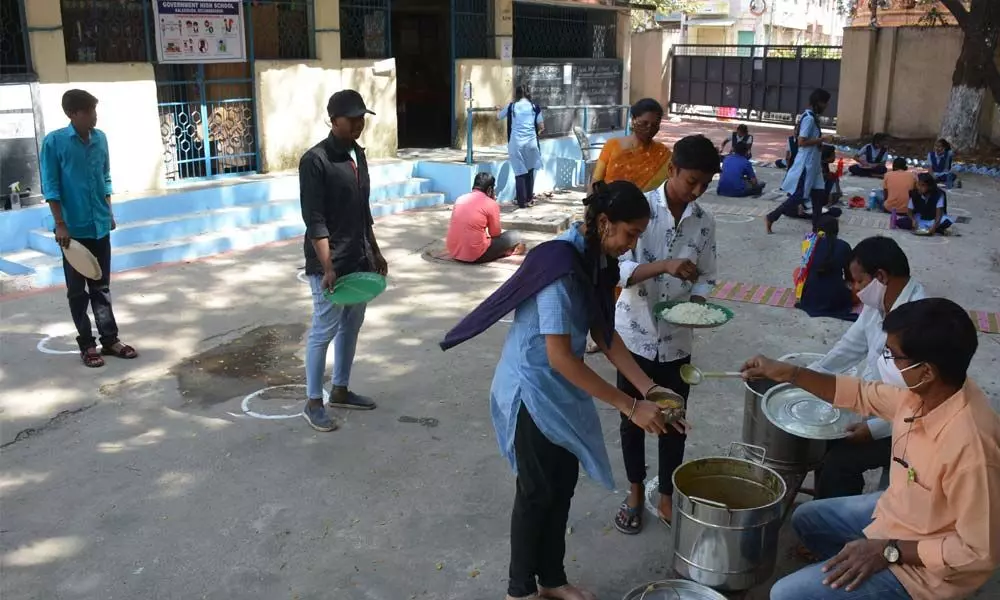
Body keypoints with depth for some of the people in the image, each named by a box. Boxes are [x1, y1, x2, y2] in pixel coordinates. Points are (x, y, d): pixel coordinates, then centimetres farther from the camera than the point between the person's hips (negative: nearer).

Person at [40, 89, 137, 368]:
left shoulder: (100, 138, 4)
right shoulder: (54, 142, -10)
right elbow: (50, 187, -9)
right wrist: (60, 224, -12)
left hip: (100, 226, 4)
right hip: (74, 228, -4)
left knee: (101, 287, 12)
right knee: (77, 290, 7)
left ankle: (110, 339, 19)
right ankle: (87, 344, 15)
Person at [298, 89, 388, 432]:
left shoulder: (358, 154, 10)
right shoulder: (315, 160, -15)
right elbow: (314, 220, -19)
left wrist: (374, 252, 18)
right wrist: (327, 267, -24)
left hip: (358, 259, 8)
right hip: (328, 264, -8)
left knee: (352, 326, 15)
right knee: (325, 330, -2)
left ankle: (340, 391, 30)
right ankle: (313, 402, 11)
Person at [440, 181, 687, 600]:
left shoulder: (597, 260, -1)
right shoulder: (561, 264, -29)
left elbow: (603, 333, 4)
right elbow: (560, 357, -30)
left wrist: (648, 388, -5)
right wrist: (630, 407, -27)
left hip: (563, 391, 8)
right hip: (533, 391, -8)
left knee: (563, 485, 17)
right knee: (538, 492, 7)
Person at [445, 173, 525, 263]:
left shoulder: (460, 199, 10)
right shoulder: (491, 204, -7)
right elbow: (495, 234, 2)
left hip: (453, 251, 7)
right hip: (475, 255, -7)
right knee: (515, 236, 5)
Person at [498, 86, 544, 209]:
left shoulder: (511, 107, 5)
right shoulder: (535, 107, 5)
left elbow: (499, 117, 21)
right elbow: (541, 127, 6)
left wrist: (500, 110, 43)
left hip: (516, 143, -1)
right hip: (531, 142, 1)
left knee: (519, 172, 2)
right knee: (530, 171, 15)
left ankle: (522, 201, 1)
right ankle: (529, 199, 19)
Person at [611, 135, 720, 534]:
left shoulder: (704, 221, 0)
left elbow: (706, 276, 6)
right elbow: (619, 270, -18)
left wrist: (698, 301, -16)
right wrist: (665, 265, -33)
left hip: (677, 339, 3)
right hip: (635, 334, -3)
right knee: (633, 418, 12)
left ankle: (667, 497, 30)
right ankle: (635, 493, 31)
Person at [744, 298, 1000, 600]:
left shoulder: (970, 445, -37)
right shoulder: (924, 390, -13)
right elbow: (864, 395, 7)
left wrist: (889, 551, -24)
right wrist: (790, 374, 1)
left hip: (923, 563, -8)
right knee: (806, 519, 24)